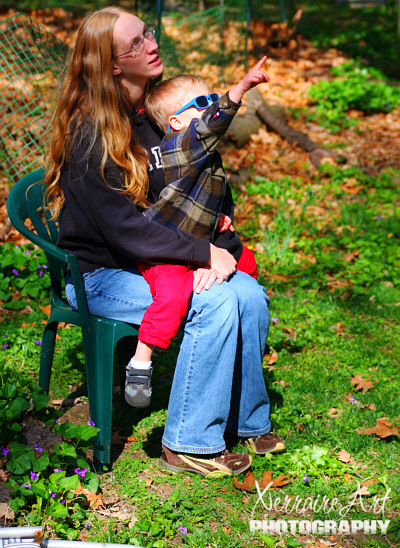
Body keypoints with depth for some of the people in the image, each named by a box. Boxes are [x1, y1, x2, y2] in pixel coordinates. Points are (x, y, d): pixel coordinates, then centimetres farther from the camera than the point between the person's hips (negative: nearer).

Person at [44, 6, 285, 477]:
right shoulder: (91, 134, -18)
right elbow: (124, 230, -23)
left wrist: (221, 249, -6)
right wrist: (205, 253, -21)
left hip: (157, 259, 7)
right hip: (101, 274, -7)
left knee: (249, 294, -13)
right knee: (215, 305, -25)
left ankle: (247, 421, 5)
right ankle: (188, 445, -12)